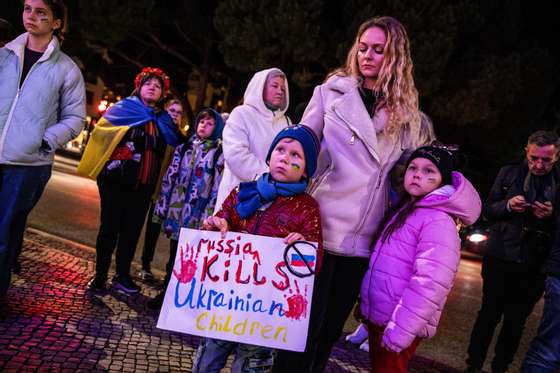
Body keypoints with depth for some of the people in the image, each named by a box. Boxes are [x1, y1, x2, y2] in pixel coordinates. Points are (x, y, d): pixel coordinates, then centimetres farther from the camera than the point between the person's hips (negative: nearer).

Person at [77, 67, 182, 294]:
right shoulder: (123, 108, 4)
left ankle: (122, 276, 21)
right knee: (110, 227, 1)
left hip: (143, 184, 4)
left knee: (132, 230, 9)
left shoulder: (163, 119, 14)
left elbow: (177, 142, 8)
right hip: (116, 179, -4)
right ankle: (100, 275, 13)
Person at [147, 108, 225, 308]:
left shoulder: (219, 154, -1)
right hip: (176, 209, 3)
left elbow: (217, 187, -7)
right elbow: (169, 177, 11)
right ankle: (167, 292, 22)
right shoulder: (183, 148, 12)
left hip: (197, 213, -3)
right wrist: (162, 205, 6)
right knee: (174, 255, 11)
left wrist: (209, 215, -13)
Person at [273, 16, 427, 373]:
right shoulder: (332, 92, 2)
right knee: (304, 326, 0)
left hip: (363, 239, 3)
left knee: (331, 328, 15)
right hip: (321, 227, -3)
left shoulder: (407, 114, 8)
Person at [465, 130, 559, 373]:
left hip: (534, 267, 0)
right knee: (489, 314, 8)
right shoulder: (509, 173, 3)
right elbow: (488, 210, 4)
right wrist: (508, 205, -15)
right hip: (500, 260, 0)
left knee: (516, 321, 10)